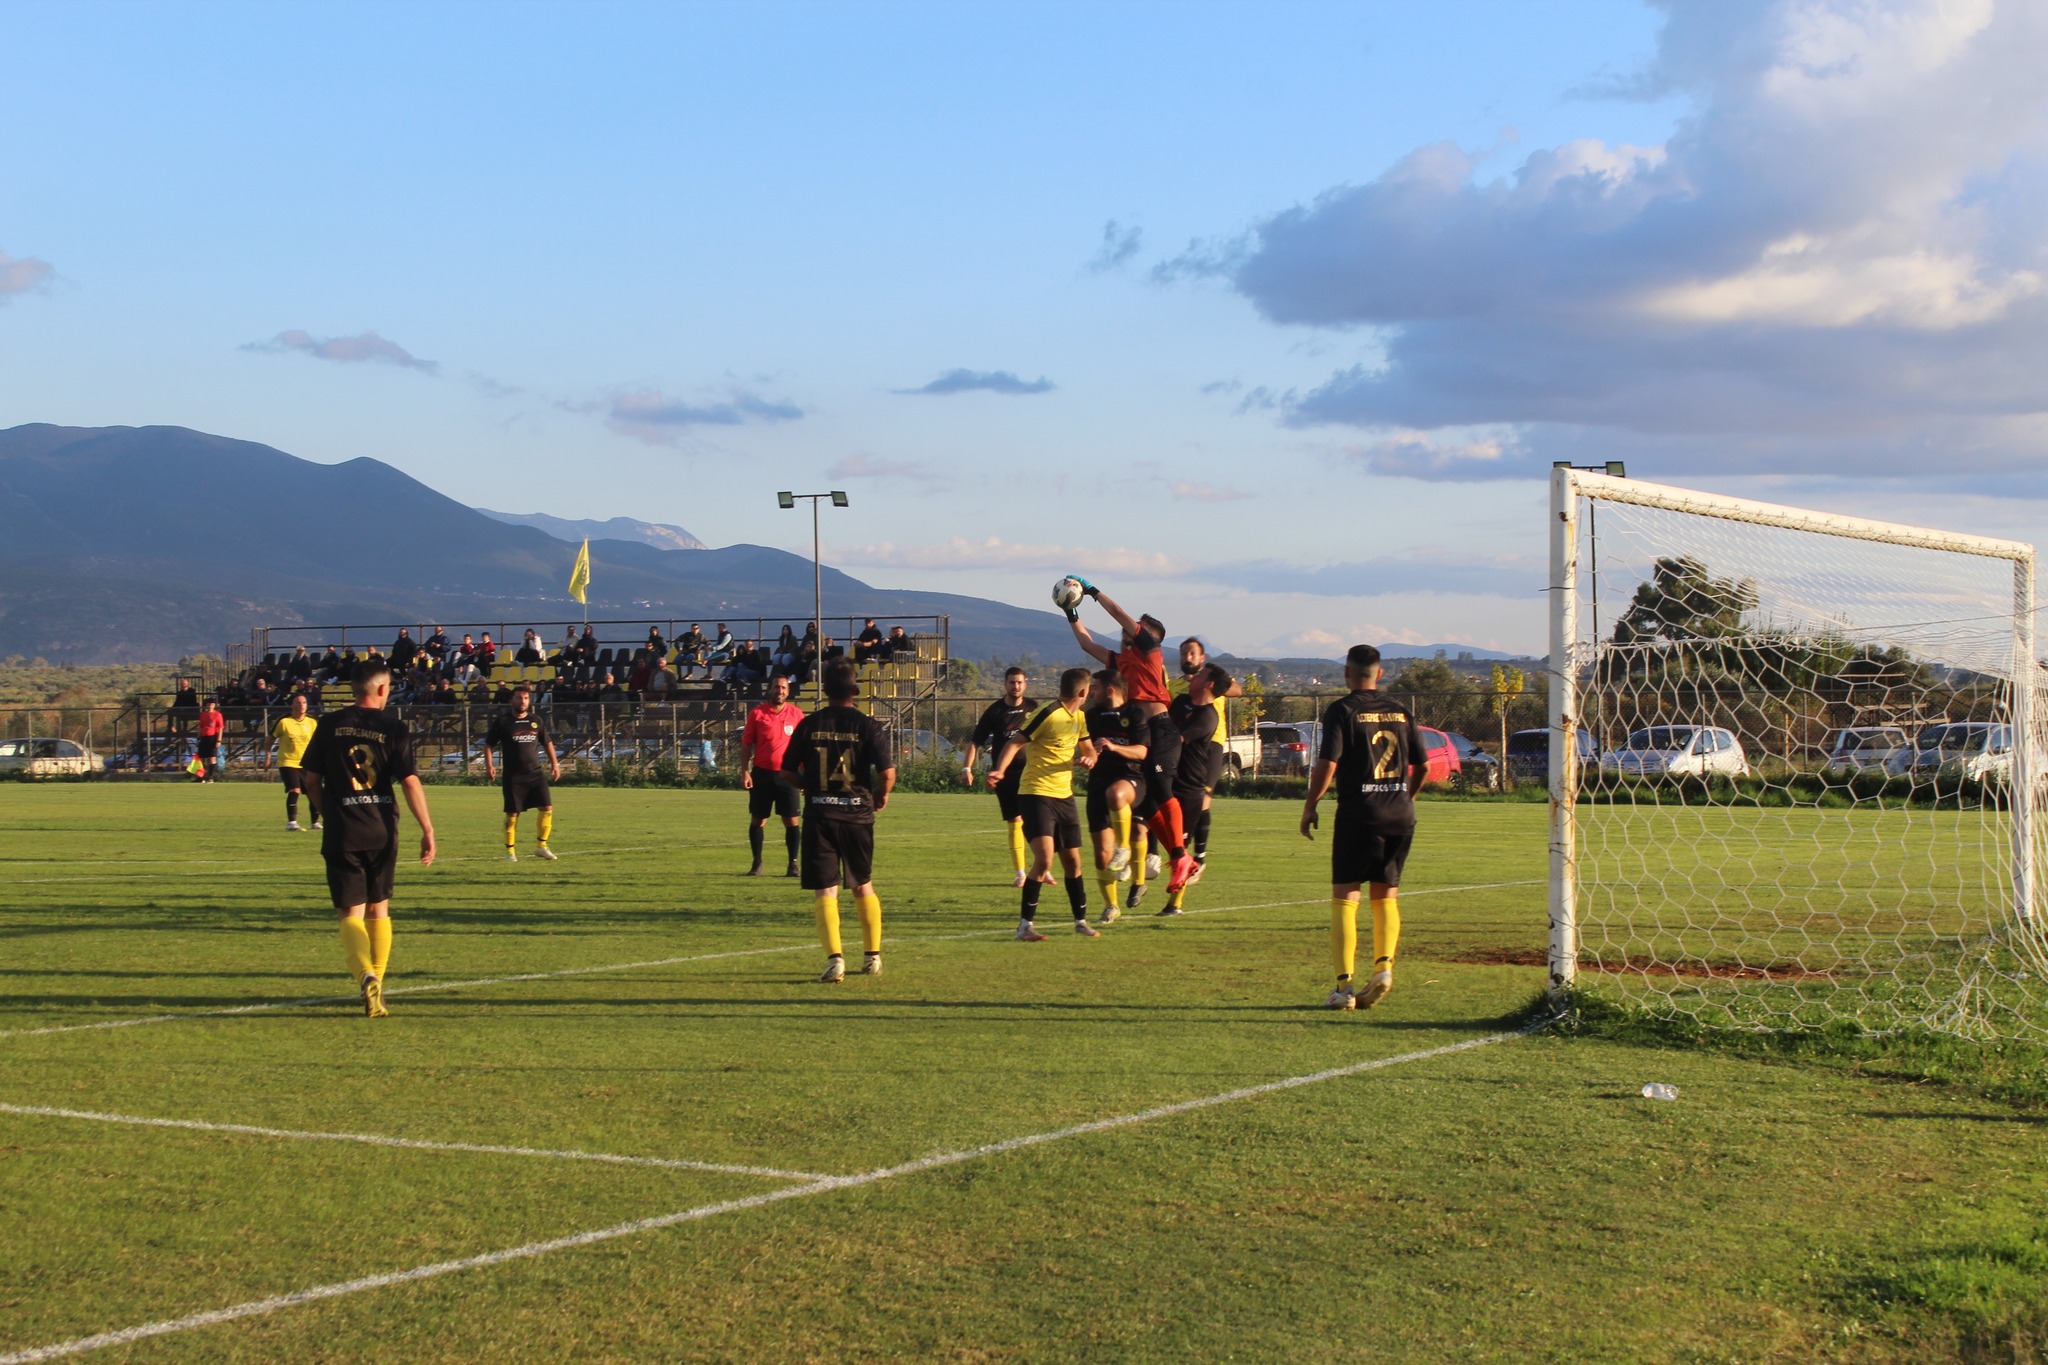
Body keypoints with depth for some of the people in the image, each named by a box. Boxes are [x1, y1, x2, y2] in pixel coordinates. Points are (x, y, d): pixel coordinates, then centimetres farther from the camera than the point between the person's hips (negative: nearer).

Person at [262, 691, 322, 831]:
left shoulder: (312, 723, 1)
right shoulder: (283, 721, -8)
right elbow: (271, 739, 3)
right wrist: (267, 759, 0)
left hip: (306, 764, 4)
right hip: (288, 763, -4)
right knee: (294, 790, -21)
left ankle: (315, 822, 22)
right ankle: (291, 822, -16)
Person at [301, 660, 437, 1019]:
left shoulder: (329, 725, 1)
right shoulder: (394, 728, -3)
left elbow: (312, 780, 6)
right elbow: (410, 782, -8)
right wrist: (427, 830, -5)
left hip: (342, 833, -1)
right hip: (382, 832, 1)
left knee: (351, 914, -2)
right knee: (379, 909, 18)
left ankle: (367, 976, -26)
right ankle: (377, 984, 22)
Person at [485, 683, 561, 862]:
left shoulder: (536, 721, 10)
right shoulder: (502, 722, 0)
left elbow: (547, 742, 22)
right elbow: (488, 745, 5)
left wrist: (554, 763, 13)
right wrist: (489, 766, -5)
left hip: (535, 773, 3)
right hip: (513, 776, -3)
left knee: (547, 808, -7)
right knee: (512, 814, -2)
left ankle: (542, 846, 5)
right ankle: (510, 851, 9)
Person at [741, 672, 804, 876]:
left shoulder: (796, 714, 3)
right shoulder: (757, 713, 1)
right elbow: (746, 744, 3)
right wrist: (744, 771, -5)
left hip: (787, 775, 0)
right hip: (762, 774, 0)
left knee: (791, 821, -2)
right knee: (757, 820, 6)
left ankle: (793, 864, 5)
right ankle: (757, 863, 16)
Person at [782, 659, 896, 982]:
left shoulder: (808, 725, -1)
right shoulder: (868, 726, -5)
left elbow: (788, 772, 4)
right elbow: (887, 773, -11)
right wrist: (881, 796, 10)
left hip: (818, 815, -1)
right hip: (857, 814, 1)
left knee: (824, 891, 1)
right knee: (863, 887, 18)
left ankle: (834, 958, -14)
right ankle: (873, 956, 24)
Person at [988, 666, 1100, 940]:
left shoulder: (1079, 718, 11)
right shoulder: (1048, 714, -14)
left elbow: (1088, 749, 23)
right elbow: (1015, 743, -18)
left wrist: (1089, 758, -2)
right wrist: (999, 770, -34)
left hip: (1064, 796, 8)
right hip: (1036, 794, -8)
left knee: (1072, 861, 13)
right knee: (1044, 859, -18)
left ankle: (1081, 921, 27)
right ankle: (1025, 925, -10)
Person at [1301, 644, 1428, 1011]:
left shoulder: (1342, 710, -5)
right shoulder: (1400, 711, 10)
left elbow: (1327, 764, -13)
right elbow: (1423, 765, 12)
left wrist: (1310, 806, -1)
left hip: (1359, 813, -4)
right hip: (1400, 815, 4)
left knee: (1345, 897, 0)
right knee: (1386, 895, 15)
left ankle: (1345, 987, -6)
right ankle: (1384, 966, -4)